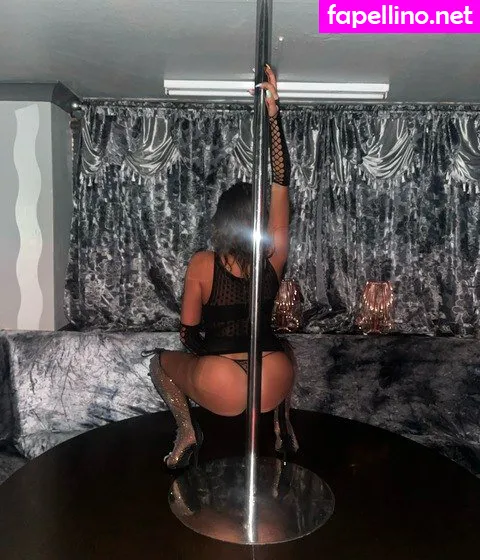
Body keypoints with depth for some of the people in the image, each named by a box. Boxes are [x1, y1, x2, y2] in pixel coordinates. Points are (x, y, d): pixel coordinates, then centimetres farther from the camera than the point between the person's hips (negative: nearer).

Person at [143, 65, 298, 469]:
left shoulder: (202, 264, -7)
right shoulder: (275, 256, -3)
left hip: (219, 389, -2)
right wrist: (273, 113, -3)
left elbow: (188, 332, 2)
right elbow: (282, 180, -1)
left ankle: (187, 431, 10)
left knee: (160, 359, 27)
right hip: (271, 386, 3)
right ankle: (283, 425, 24)